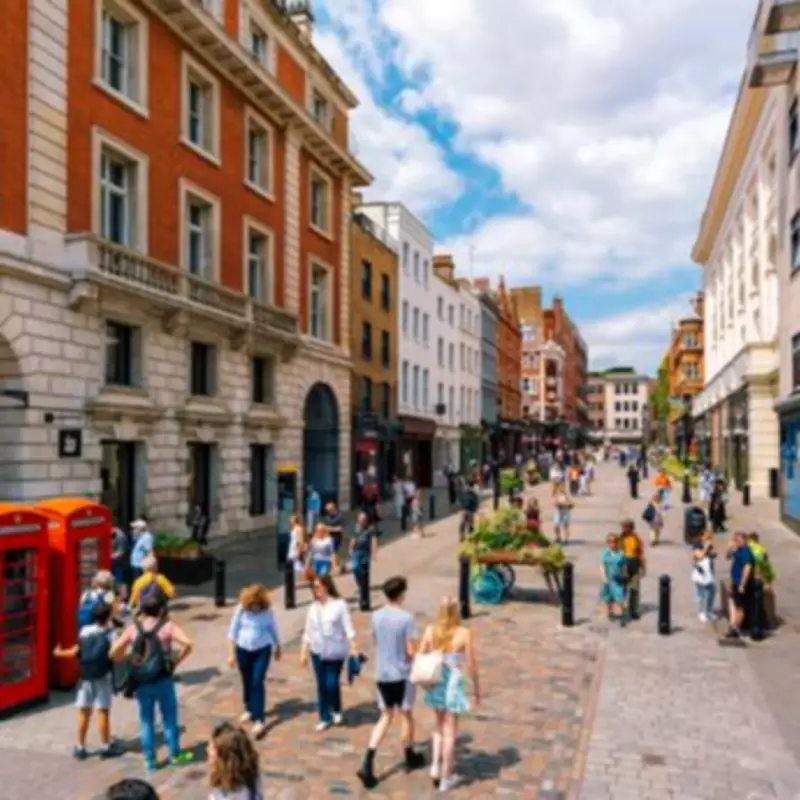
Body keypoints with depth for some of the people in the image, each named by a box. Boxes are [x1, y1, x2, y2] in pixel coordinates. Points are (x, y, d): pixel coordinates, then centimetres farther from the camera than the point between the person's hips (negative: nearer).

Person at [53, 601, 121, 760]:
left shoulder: (84, 631, -1)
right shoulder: (110, 634, -10)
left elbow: (76, 652, 2)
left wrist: (60, 653, 20)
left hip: (85, 676, 3)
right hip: (102, 677, -3)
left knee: (84, 712, 11)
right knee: (103, 711, 3)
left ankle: (80, 747, 19)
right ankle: (105, 747, 11)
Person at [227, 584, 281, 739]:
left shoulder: (267, 611, -11)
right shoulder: (241, 609, -12)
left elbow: (273, 629, 3)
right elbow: (233, 631, -5)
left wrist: (278, 648, 14)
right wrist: (231, 653, -5)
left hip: (262, 650, -2)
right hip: (243, 650, 2)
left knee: (258, 682, -10)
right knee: (247, 682, 15)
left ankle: (259, 719, -9)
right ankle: (250, 709, 39)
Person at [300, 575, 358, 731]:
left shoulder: (339, 605, -10)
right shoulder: (313, 607, 4)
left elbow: (348, 628, -11)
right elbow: (308, 632, 9)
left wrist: (353, 648, -16)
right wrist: (304, 652, 7)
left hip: (335, 652, -4)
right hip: (317, 652, 4)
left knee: (332, 684, -3)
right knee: (321, 685, 8)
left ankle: (336, 710, 26)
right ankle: (324, 718, 20)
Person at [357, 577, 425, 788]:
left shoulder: (376, 616, -1)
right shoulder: (406, 618, -18)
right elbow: (411, 651, -16)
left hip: (382, 674, 5)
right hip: (401, 674, -5)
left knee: (386, 717, 14)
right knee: (406, 715, 16)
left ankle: (368, 765, 2)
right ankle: (410, 758, 35)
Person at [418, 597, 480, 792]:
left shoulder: (430, 630, -5)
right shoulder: (464, 633, -15)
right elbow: (471, 665, -10)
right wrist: (477, 688, 3)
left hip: (434, 682, 4)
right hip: (453, 683, -4)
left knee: (439, 727, 25)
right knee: (450, 732, 9)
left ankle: (435, 766, 18)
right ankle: (446, 778, 18)